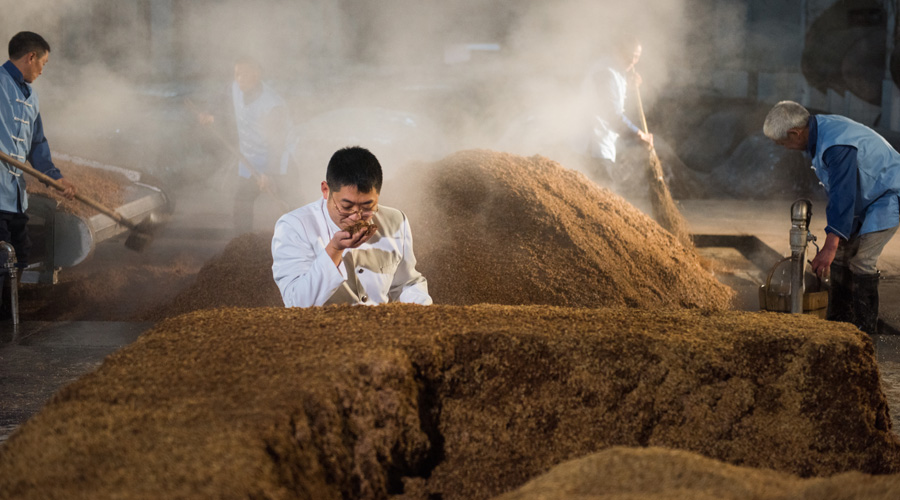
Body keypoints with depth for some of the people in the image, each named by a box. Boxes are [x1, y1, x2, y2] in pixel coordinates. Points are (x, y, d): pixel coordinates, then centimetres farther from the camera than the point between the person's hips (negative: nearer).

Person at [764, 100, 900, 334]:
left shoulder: (837, 146, -33)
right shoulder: (819, 127, -1)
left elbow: (843, 195, -36)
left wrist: (830, 245, -39)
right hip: (864, 197, 10)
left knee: (861, 261, -14)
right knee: (841, 254, 9)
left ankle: (866, 330, -6)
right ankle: (838, 322, 18)